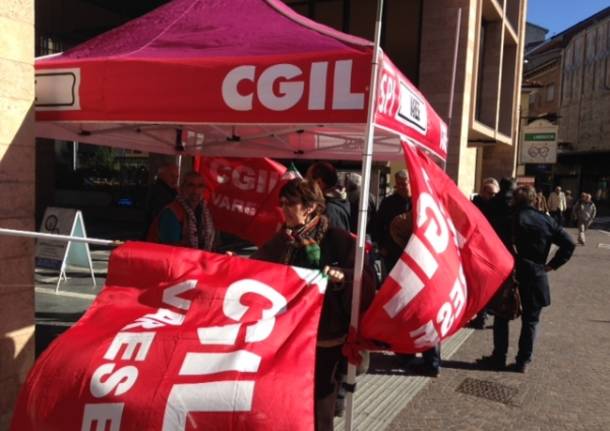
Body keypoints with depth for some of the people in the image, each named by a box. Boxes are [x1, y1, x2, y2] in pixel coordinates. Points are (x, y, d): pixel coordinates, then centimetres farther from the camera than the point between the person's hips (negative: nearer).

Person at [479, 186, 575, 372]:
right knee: (530, 321, 12)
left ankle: (499, 358, 15)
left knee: (502, 317, 11)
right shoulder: (546, 220, 3)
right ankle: (523, 361, 15)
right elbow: (568, 243, 2)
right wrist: (552, 265, 4)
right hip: (536, 277, 2)